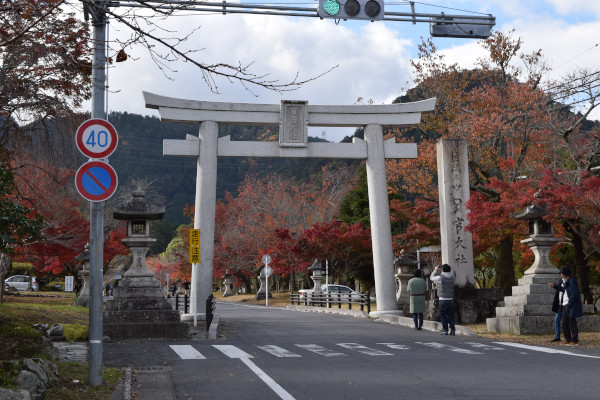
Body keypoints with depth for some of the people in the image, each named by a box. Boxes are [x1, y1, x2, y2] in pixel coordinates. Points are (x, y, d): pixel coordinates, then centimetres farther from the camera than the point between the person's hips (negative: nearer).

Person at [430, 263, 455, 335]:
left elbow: (432, 278, 8)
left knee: (443, 316, 3)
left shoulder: (440, 277, -10)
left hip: (443, 299, -4)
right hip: (450, 299, 4)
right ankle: (452, 330, 1)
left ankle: (445, 330, -1)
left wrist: (436, 270, 20)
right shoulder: (452, 277, 4)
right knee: (451, 316, 6)